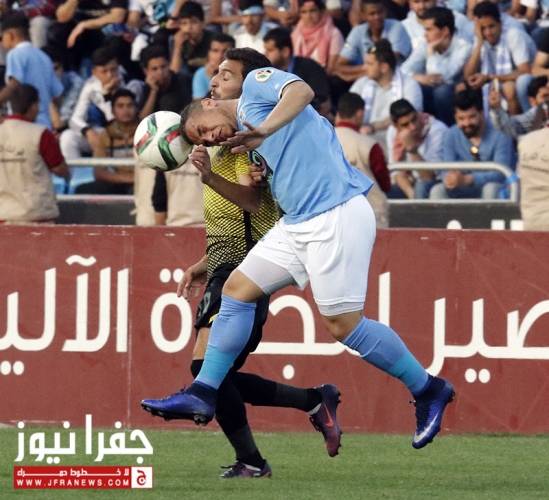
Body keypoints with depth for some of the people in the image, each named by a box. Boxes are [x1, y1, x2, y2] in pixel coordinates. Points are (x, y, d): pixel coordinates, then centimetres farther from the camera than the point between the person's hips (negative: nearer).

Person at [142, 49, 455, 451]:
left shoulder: (256, 84, 0)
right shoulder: (246, 138, 24)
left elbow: (302, 91, -22)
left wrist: (264, 131, -34)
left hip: (336, 216, -10)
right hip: (298, 224, 10)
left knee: (343, 324, -8)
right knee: (237, 289, 6)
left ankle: (428, 390, 6)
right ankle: (203, 395, 10)